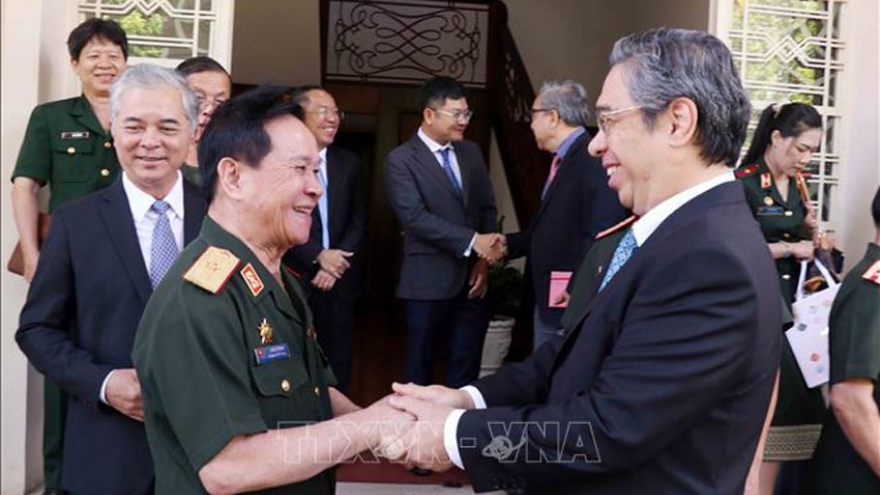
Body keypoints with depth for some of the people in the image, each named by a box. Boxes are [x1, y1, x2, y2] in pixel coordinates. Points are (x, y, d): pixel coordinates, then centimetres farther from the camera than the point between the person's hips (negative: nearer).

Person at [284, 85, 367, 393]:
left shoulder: (349, 163, 11)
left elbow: (359, 220, 7)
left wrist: (336, 263, -6)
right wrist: (318, 256, -13)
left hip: (339, 280, 4)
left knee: (338, 362, 9)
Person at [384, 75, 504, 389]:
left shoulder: (471, 152, 10)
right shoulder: (401, 160, -8)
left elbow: (487, 208, 10)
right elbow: (415, 217, -18)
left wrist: (484, 259, -4)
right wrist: (472, 241, -23)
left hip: (473, 278, 5)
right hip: (430, 281, -5)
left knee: (467, 364, 11)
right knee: (420, 365, 10)